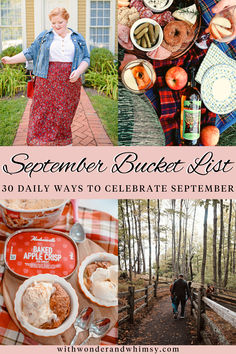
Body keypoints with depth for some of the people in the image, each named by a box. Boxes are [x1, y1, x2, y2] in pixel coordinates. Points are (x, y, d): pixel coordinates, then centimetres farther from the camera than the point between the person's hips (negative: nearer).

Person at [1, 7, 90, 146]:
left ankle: (65, 144, 12)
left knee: (64, 116, 2)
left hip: (70, 82, 0)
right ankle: (40, 143, 1)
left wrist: (79, 71, -12)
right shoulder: (44, 36, 9)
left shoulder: (78, 38, 10)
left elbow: (86, 58, 7)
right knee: (42, 113, -5)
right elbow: (30, 53, 10)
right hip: (47, 81, 0)